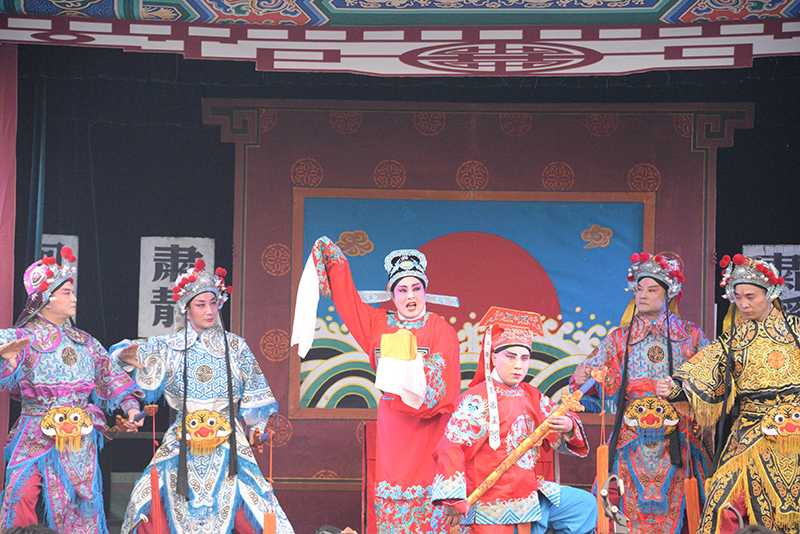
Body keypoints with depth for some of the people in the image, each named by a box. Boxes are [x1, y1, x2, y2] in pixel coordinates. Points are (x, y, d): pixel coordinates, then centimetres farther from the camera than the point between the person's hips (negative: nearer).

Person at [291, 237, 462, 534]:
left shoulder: (441, 329, 1)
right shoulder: (378, 324, 13)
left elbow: (444, 383, -8)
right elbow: (345, 295, 20)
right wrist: (331, 255, 22)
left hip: (427, 428, -3)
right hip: (391, 423, 3)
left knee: (429, 499, -8)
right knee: (392, 498, -1)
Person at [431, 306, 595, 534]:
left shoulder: (532, 397, 9)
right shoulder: (477, 400, -14)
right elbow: (451, 448, -20)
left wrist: (569, 428, -13)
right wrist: (454, 500, -26)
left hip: (529, 493, 7)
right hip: (492, 506, -7)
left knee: (585, 504, 11)